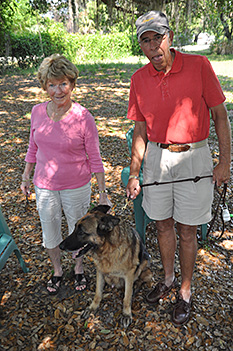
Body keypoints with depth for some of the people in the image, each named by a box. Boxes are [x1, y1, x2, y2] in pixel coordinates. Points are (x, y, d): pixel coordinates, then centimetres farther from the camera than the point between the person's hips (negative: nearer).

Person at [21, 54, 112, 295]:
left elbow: (94, 158, -11)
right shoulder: (37, 112, -6)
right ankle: (57, 271, 46)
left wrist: (103, 193, -10)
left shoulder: (83, 118, -17)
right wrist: (26, 176, 14)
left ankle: (79, 270, 45)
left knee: (78, 231, 17)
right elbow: (33, 147, 8)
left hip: (76, 186, -3)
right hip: (44, 185, 3)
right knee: (49, 232, 18)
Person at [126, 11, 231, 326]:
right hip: (156, 158, 4)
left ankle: (185, 291, 30)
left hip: (193, 158, -3)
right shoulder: (139, 79, 1)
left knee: (187, 231, 7)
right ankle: (168, 278, 40)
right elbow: (140, 130, 5)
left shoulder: (199, 66, -9)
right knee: (163, 224, 16)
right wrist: (134, 174, 1)